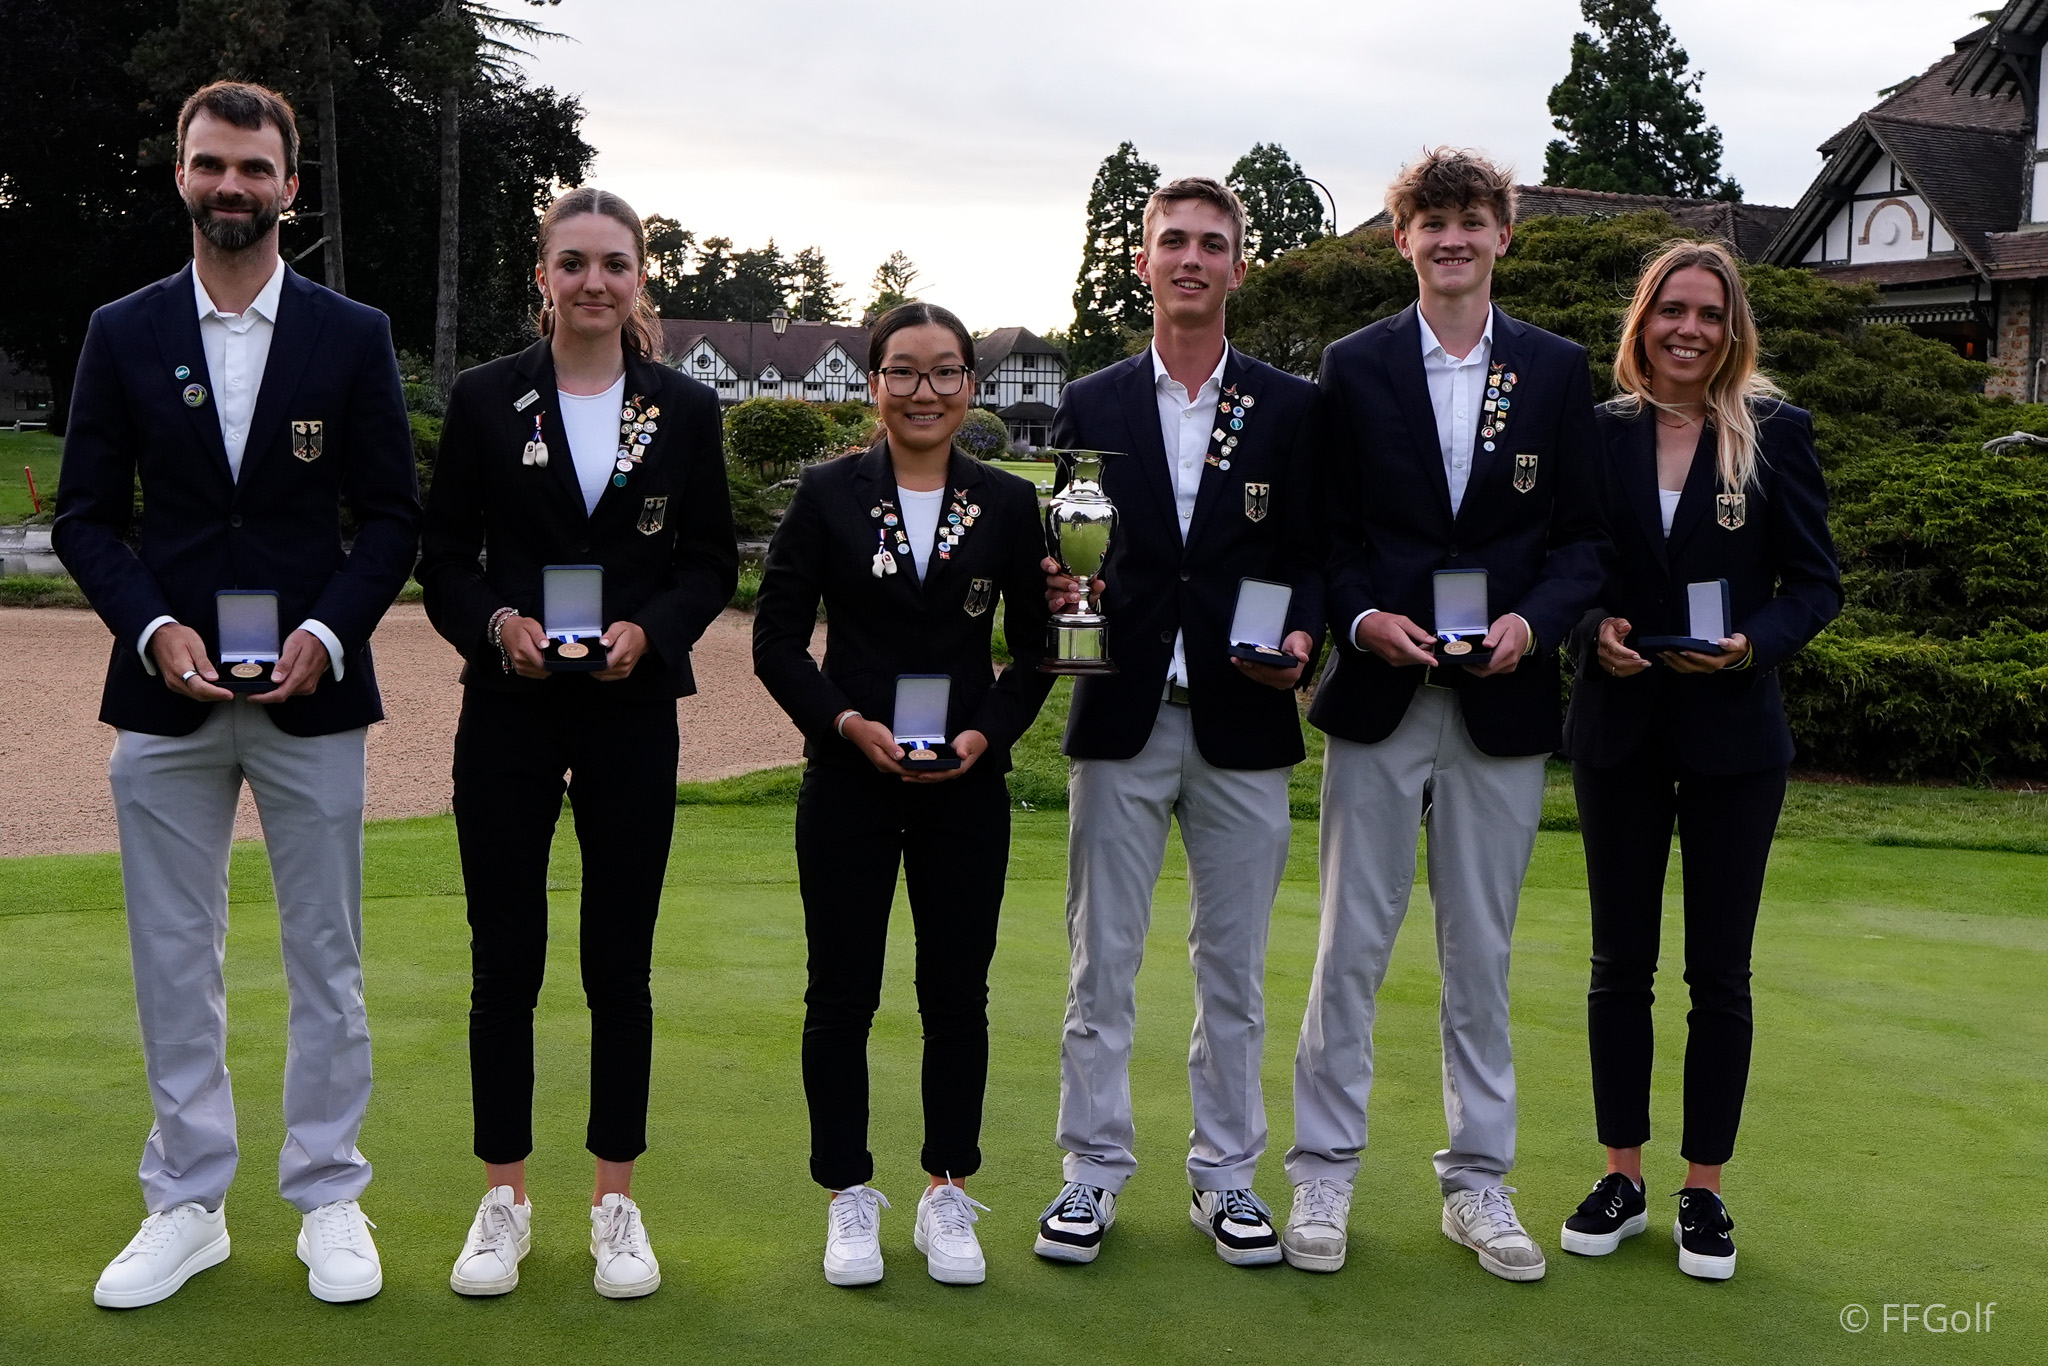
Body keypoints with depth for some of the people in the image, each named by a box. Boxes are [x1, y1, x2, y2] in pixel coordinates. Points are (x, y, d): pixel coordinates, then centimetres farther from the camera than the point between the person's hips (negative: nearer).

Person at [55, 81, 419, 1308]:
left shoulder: (354, 336, 3)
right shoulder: (124, 334, 6)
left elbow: (393, 516, 2)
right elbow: (86, 515, 5)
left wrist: (327, 630, -12)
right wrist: (153, 628, -10)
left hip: (312, 692, -1)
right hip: (167, 695, 1)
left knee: (327, 957, 5)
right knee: (175, 960, 8)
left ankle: (331, 1198, 18)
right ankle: (188, 1204, 21)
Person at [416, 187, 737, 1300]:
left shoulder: (685, 408, 4)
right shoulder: (487, 398, 3)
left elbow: (713, 561, 5)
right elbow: (443, 556, 4)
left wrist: (649, 631, -12)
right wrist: (496, 624, -15)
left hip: (632, 714, 0)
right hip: (508, 713, 0)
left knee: (621, 963, 6)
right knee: (504, 959, 4)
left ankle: (615, 1199, 20)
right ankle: (504, 1198, 19)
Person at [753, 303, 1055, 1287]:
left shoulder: (1008, 503, 5)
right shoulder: (827, 495, 2)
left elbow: (1034, 647, 7)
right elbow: (777, 640, 0)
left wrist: (984, 733, -9)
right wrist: (849, 722, -14)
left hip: (966, 782, 1)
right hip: (847, 781, -1)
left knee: (957, 993, 6)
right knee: (842, 994, 4)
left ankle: (947, 1196, 21)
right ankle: (849, 1199, 18)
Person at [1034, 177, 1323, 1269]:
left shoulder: (1290, 409, 6)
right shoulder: (1090, 407, 7)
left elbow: (1313, 554, 6)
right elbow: (1057, 556, 8)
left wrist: (1302, 634, -13)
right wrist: (1055, 587, -14)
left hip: (1242, 725, 0)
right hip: (1122, 721, 0)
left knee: (1234, 965, 8)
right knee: (1101, 963, 6)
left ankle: (1225, 1176, 22)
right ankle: (1094, 1170, 18)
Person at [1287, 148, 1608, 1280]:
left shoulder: (1557, 371, 7)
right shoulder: (1353, 368, 4)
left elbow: (1583, 535, 5)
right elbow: (1322, 531, 4)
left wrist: (1533, 621, -12)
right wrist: (1362, 620, -14)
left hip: (1501, 706, 1)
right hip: (1377, 696, -1)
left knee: (1482, 953, 10)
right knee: (1350, 945, 5)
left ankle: (1477, 1183, 22)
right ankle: (1323, 1174, 18)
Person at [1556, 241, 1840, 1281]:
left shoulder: (1777, 434, 0)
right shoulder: (1598, 434, 2)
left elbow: (1816, 581, 0)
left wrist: (1756, 642, -18)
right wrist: (1593, 628, -14)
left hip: (1733, 732, -1)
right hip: (1618, 727, 1)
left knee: (1719, 971, 5)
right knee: (1619, 962, 9)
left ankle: (1703, 1191, 17)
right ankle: (1621, 1178, 21)